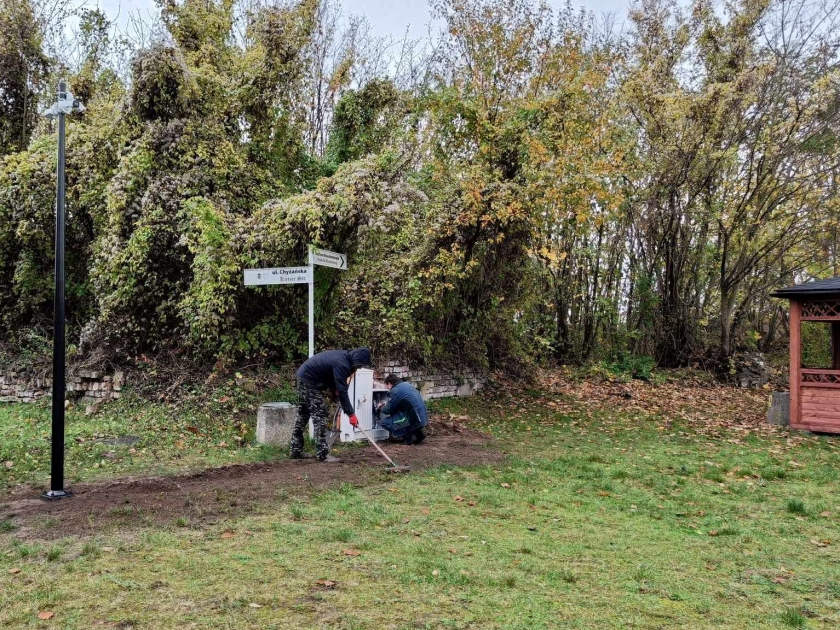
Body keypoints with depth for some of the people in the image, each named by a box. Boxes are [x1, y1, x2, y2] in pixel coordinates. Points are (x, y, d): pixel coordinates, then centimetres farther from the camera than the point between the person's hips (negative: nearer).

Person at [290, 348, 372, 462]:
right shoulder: (341, 365, -25)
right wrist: (351, 414, -21)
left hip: (303, 376, 11)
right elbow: (342, 392, -25)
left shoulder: (343, 355, 5)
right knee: (320, 415, -9)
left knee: (302, 414, 15)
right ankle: (323, 454, -8)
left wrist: (334, 388, 0)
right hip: (310, 381, -11)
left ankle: (295, 450, 23)